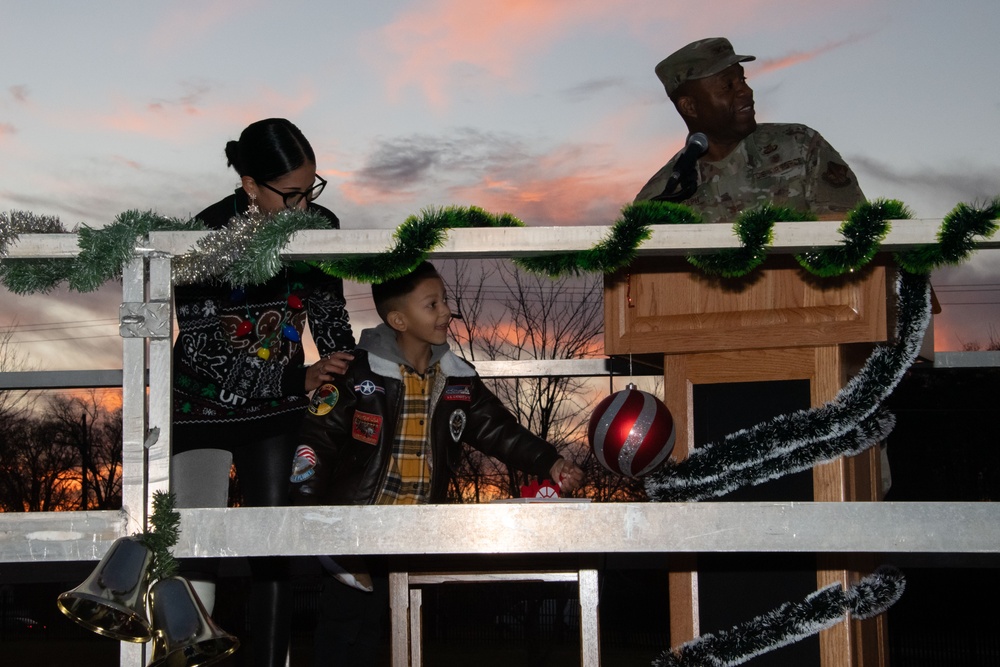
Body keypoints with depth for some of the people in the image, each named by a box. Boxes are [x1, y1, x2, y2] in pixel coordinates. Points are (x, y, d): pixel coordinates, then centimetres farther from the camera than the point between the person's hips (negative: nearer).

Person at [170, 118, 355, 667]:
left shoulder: (320, 226, -9)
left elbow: (330, 317, 6)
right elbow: (200, 351, -22)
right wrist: (301, 379, -24)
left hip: (276, 413, 4)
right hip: (205, 409, -4)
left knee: (274, 553, 3)